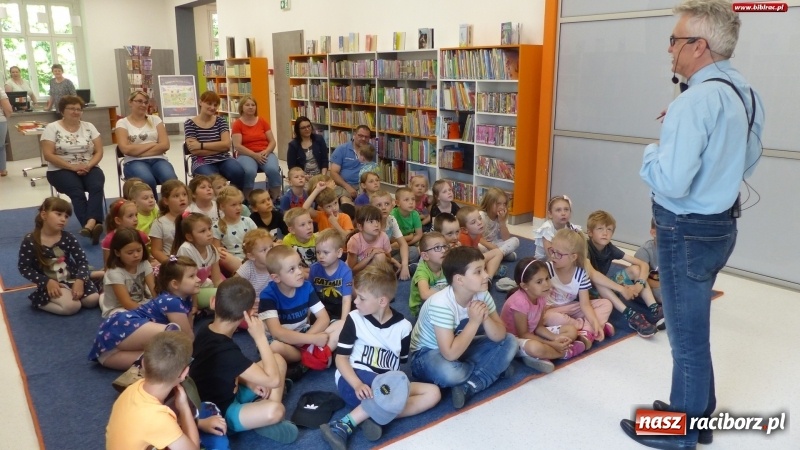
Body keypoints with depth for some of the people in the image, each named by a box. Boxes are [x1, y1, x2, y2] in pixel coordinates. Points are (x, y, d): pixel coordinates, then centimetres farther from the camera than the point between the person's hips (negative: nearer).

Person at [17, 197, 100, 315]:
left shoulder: (68, 238, -3)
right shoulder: (30, 241, -11)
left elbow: (82, 260, -3)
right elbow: (24, 268, -7)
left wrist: (79, 280, -21)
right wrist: (47, 282, -18)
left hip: (72, 278, 4)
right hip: (51, 283, -4)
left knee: (93, 300, -14)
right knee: (72, 306, -25)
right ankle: (41, 302, 1)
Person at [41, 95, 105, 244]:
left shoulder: (89, 126, 10)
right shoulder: (52, 128, 1)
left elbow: (99, 151, 6)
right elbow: (48, 155, -7)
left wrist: (88, 165, -14)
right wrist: (72, 166, -17)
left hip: (88, 168, 2)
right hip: (62, 170, -2)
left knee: (97, 187, -31)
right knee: (77, 192, -32)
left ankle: (90, 224, -50)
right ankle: (93, 226, -49)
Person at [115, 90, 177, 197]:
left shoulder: (155, 119, 15)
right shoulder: (122, 123, 8)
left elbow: (165, 145, 2)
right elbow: (126, 149, -7)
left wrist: (138, 151, -5)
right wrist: (152, 144, -4)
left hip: (158, 159, 2)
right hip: (134, 162, -2)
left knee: (171, 180, -33)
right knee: (148, 180, -37)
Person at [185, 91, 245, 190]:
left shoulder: (220, 121, 9)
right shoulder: (190, 123, 2)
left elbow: (227, 144, -5)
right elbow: (195, 151, -9)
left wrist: (201, 145, -12)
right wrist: (220, 147, -9)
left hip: (223, 159, 3)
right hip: (202, 162, -3)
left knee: (238, 173, -29)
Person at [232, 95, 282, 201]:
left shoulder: (262, 121, 10)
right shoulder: (237, 124, 1)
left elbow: (272, 142, 8)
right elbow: (237, 146, -8)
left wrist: (266, 152, -13)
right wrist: (255, 155, -19)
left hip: (265, 154, 2)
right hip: (246, 155, -2)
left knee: (273, 169, -31)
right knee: (249, 171, -37)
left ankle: (276, 200, -16)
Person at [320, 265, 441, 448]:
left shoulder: (403, 326, 1)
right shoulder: (354, 319, -4)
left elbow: (401, 363, 9)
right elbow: (341, 358, -5)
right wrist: (357, 385, -22)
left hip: (388, 384, 5)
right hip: (353, 380, -5)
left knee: (433, 392, -13)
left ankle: (375, 416, -25)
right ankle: (344, 425, -31)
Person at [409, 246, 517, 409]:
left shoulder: (482, 295, -13)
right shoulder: (441, 304, -32)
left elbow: (499, 336, -10)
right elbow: (450, 354, -36)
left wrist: (485, 318, -30)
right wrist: (474, 321, -34)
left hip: (460, 348, 7)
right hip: (427, 354, -7)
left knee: (510, 342, -8)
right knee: (448, 373, -40)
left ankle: (468, 387, -17)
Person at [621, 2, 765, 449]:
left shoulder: (696, 101, -24)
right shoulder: (747, 94, 6)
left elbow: (670, 182, -27)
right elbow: (748, 161, 20)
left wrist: (652, 153, -9)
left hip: (688, 232, -9)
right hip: (721, 223, 9)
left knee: (687, 336, 7)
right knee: (695, 329, 23)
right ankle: (697, 414, 41)